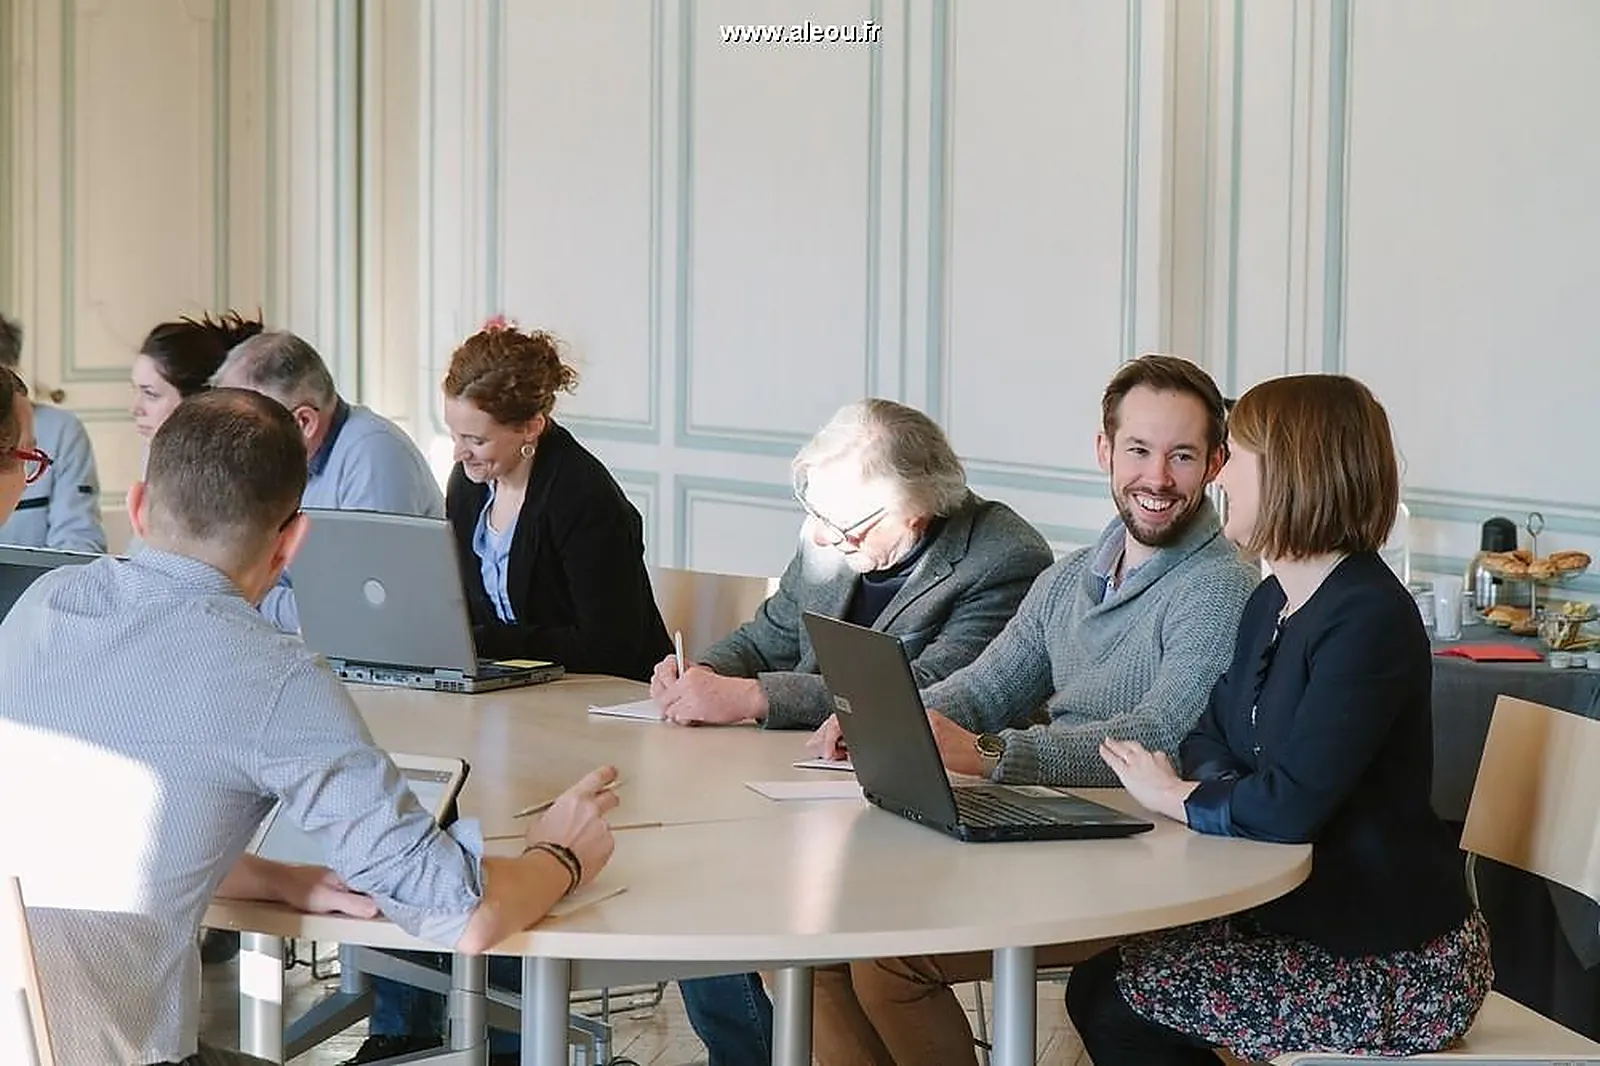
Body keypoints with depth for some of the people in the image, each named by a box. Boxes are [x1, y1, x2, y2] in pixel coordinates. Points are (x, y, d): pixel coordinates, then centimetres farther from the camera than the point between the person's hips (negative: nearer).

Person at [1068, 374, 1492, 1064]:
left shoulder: (1368, 619, -22)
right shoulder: (1274, 602, 11)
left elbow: (1290, 806, -28)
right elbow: (1211, 739, 11)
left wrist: (1175, 797, -10)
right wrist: (1216, 786, -13)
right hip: (1300, 916, 9)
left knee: (1111, 1000, -11)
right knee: (1098, 981, 1)